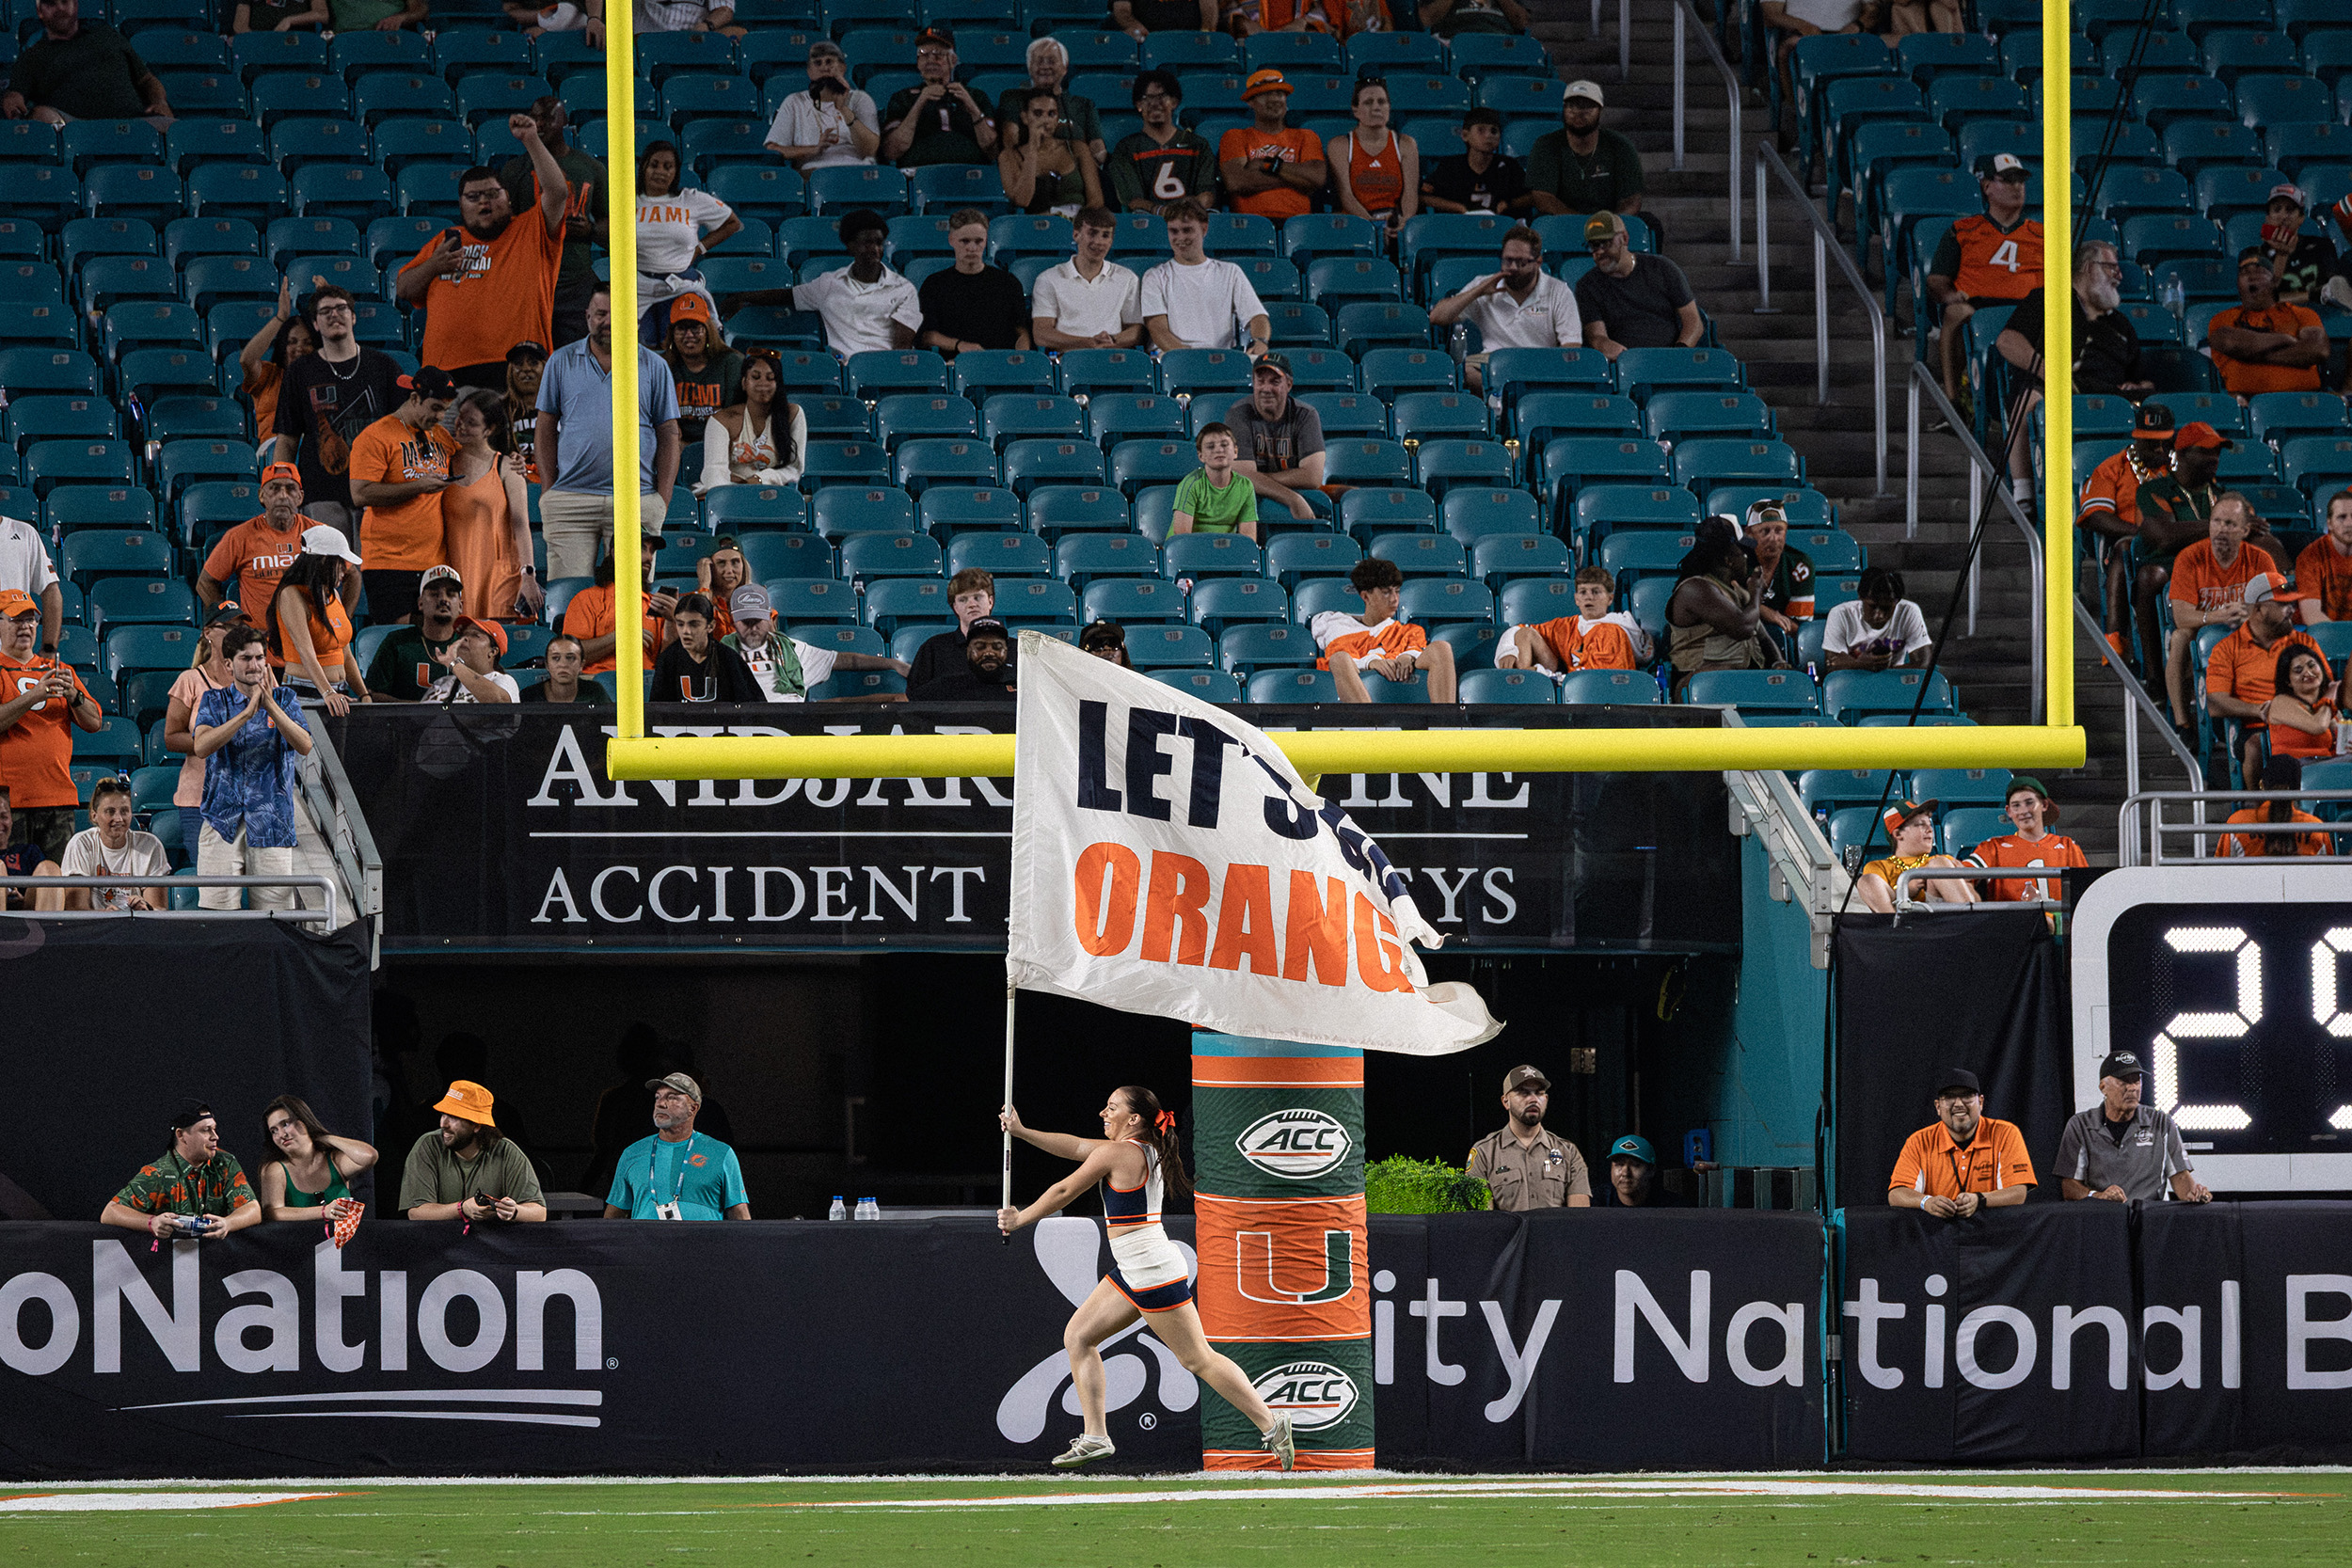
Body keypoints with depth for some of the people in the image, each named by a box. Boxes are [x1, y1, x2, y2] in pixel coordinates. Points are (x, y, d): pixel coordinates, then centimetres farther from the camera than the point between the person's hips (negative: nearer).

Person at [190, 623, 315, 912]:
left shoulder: (284, 698, 9)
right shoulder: (214, 701, 8)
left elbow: (304, 746, -6)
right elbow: (201, 747, -11)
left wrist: (271, 706, -18)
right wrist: (247, 713, -20)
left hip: (272, 822, 1)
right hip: (223, 818, -1)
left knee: (274, 911, -2)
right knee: (216, 908, -8)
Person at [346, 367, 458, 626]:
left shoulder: (441, 437, 16)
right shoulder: (376, 437, -5)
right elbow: (360, 495, -14)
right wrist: (418, 487, -17)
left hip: (434, 563, 6)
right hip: (390, 561, -6)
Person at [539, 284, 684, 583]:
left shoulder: (654, 367, 10)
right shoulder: (562, 363, 11)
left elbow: (669, 435, 9)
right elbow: (547, 428, 12)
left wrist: (663, 500, 0)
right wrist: (548, 491, 1)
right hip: (570, 500, 0)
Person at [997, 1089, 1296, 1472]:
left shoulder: (1117, 1153, -16)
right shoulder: (1144, 1150, 11)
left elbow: (1064, 1192, -8)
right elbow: (1075, 1146, 21)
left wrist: (1019, 1218, 6)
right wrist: (1021, 1132, 20)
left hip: (1153, 1271, -10)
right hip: (1131, 1273, 10)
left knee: (1199, 1359, -4)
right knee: (1077, 1336, 8)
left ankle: (1272, 1426, 2)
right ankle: (1095, 1437, 8)